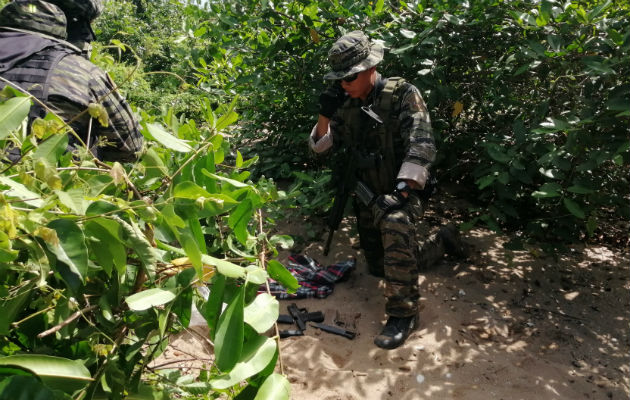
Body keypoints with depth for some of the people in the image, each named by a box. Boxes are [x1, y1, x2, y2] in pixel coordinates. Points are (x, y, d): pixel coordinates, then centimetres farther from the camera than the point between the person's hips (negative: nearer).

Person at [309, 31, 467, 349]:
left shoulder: (403, 94, -13)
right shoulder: (345, 104, 4)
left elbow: (421, 146, -22)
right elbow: (322, 147, 8)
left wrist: (402, 190, -31)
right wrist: (325, 114, -9)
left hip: (403, 191, -7)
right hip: (367, 197, 7)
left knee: (395, 223, -41)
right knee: (381, 268, 14)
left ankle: (403, 313, -27)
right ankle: (443, 241, 36)